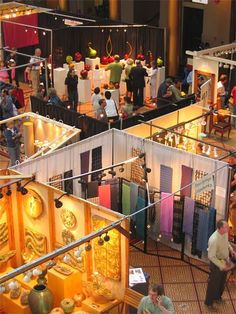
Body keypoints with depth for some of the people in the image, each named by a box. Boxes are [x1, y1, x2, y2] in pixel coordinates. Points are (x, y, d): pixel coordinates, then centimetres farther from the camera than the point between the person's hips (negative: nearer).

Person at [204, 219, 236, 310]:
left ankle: (217, 297, 52)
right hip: (217, 262, -7)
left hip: (225, 260, 7)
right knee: (214, 283, 12)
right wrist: (222, 266, -27)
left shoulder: (225, 233, -13)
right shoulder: (214, 240, -37)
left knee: (222, 281, 26)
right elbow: (211, 256, -29)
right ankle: (209, 302, 34)